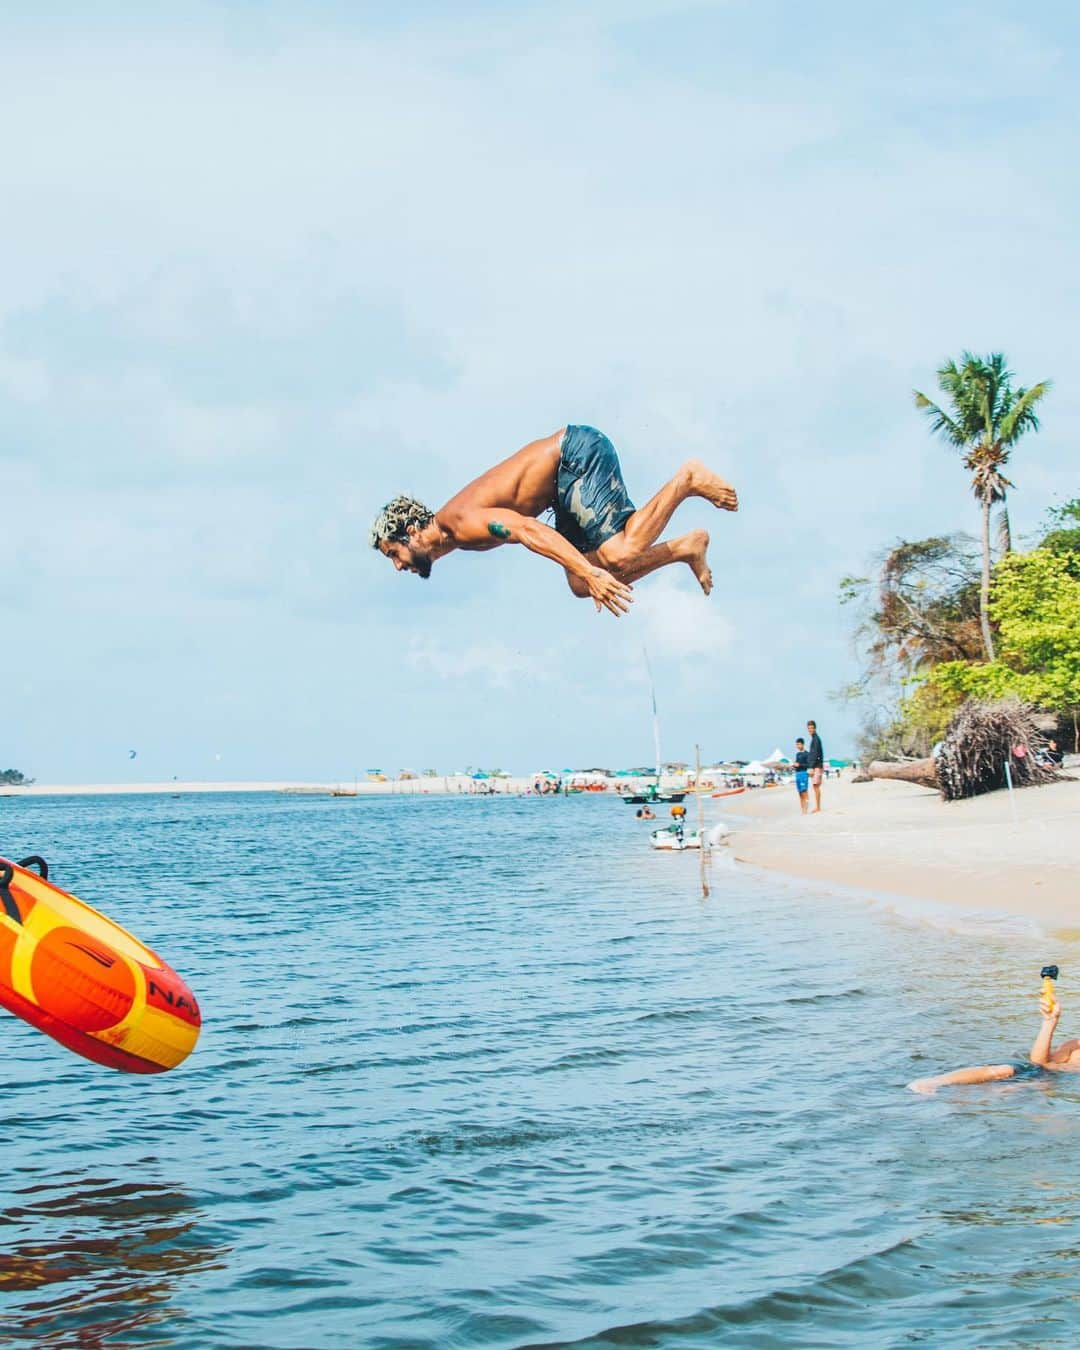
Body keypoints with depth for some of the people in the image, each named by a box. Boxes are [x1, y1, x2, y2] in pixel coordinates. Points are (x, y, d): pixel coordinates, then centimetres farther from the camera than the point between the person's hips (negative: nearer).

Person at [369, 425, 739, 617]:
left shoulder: (463, 523, -19)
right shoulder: (458, 541, 10)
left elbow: (528, 530, -33)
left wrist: (588, 572, -39)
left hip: (578, 453, -9)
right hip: (569, 467, 9)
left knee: (619, 557, -25)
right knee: (582, 587, -3)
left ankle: (685, 480, -8)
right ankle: (685, 547, 1)